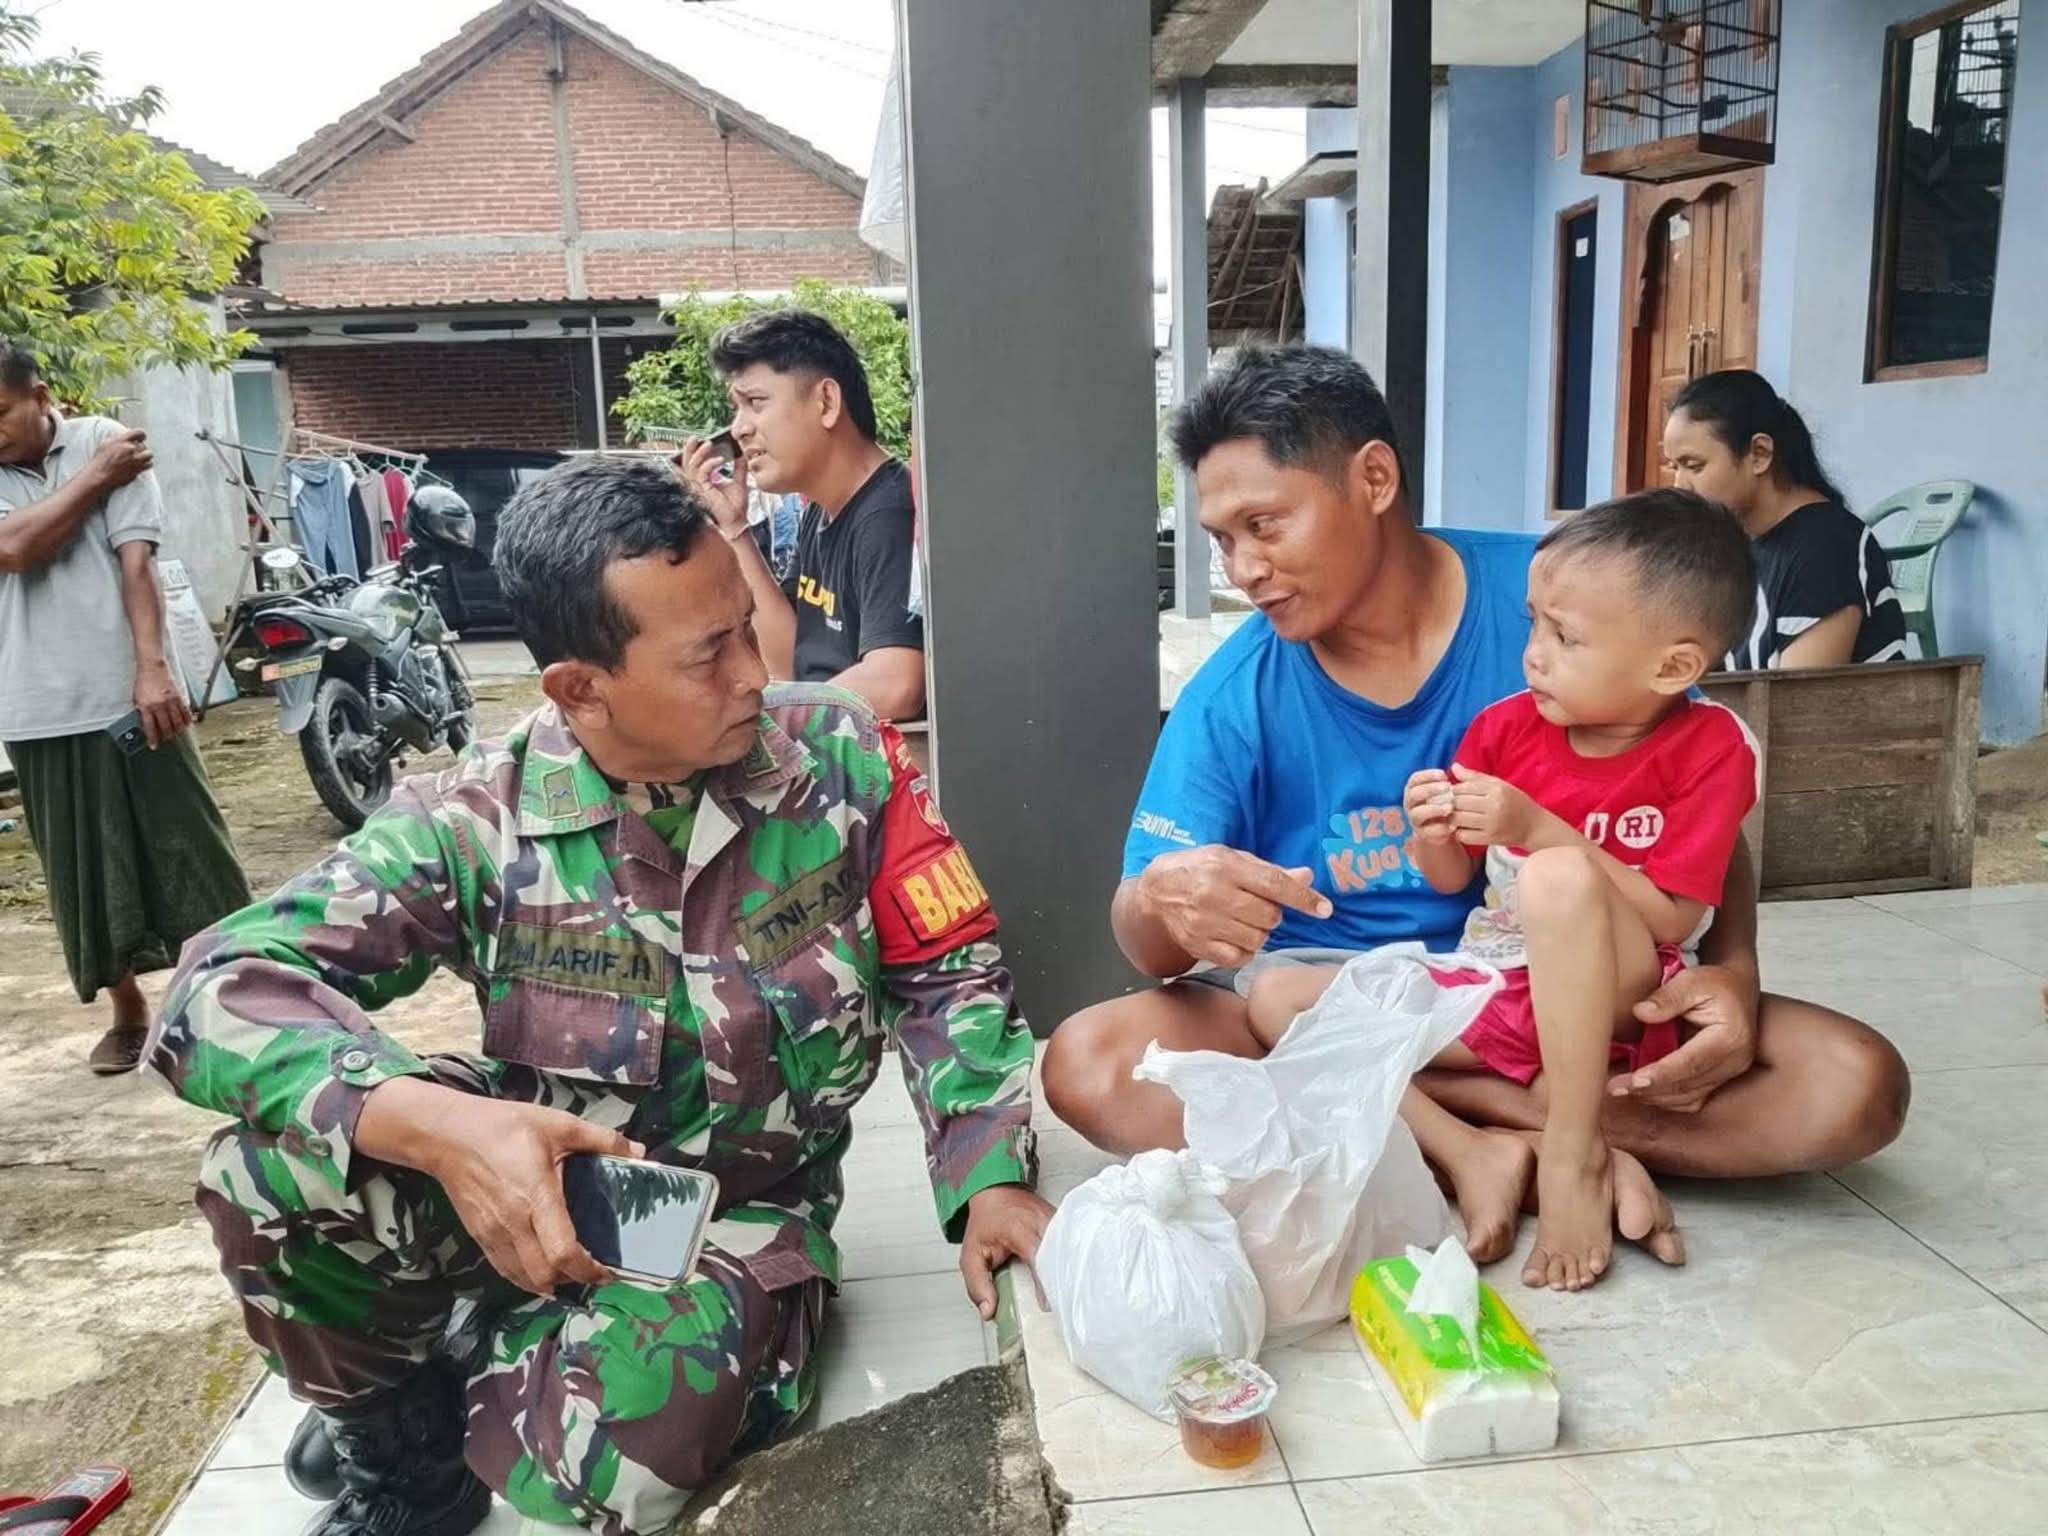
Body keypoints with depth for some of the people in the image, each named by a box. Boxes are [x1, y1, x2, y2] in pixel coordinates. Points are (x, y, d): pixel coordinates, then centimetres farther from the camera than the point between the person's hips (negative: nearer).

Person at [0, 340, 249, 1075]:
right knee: (85, 873, 12)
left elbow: (136, 560, -8)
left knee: (185, 849, 3)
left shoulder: (104, 442, 0)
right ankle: (128, 1013, 27)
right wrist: (96, 479, -9)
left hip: (125, 693, -3)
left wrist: (152, 668, -17)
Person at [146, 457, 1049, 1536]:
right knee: (268, 1171, -25)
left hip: (743, 1209, 0)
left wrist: (992, 1174, -19)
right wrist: (434, 1124, -40)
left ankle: (489, 1365, 9)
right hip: (534, 1185, 1)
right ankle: (400, 1442, 6)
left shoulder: (839, 760, -13)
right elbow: (218, 990, -22)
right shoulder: (477, 824, -15)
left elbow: (946, 971, -4)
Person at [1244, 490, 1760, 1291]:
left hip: (1611, 1001, -5)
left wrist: (1539, 828, -23)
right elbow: (1452, 880, 8)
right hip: (1485, 993, 5)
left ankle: (1575, 1153, -24)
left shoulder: (1711, 746, -9)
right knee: (1275, 994, -8)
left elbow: (1672, 920, -16)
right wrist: (1431, 835, -16)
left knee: (1559, 876, -37)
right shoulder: (1506, 725, 1)